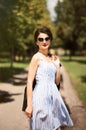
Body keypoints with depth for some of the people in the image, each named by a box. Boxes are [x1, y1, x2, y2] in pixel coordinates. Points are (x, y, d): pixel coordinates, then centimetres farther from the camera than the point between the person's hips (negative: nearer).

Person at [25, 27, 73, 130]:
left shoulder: (51, 58, 14)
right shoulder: (37, 57, -6)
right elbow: (29, 82, -11)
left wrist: (57, 65, 6)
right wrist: (29, 105, -15)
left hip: (53, 95, 7)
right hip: (42, 95, -7)